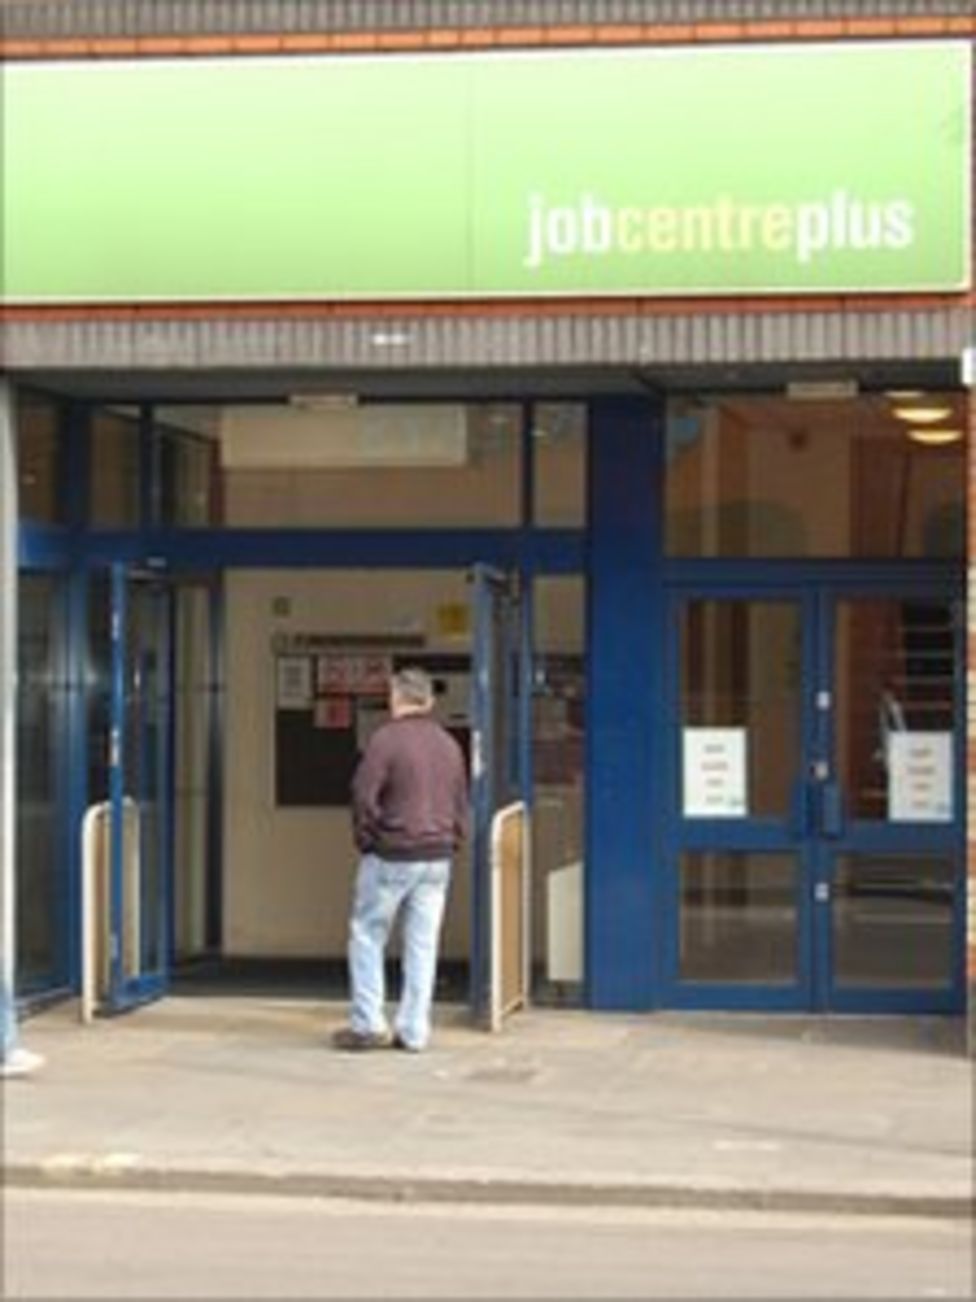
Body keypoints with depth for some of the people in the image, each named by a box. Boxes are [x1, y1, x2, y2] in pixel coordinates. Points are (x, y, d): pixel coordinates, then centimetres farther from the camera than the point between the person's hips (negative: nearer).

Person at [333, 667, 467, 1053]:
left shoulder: (386, 738, -11)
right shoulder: (449, 744, 11)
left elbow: (364, 795, -16)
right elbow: (461, 804, 15)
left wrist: (365, 839, -3)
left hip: (391, 857, -6)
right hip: (437, 858, 6)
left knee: (367, 936, 5)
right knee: (423, 944, 7)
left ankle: (368, 1024, 3)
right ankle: (413, 1031, 8)